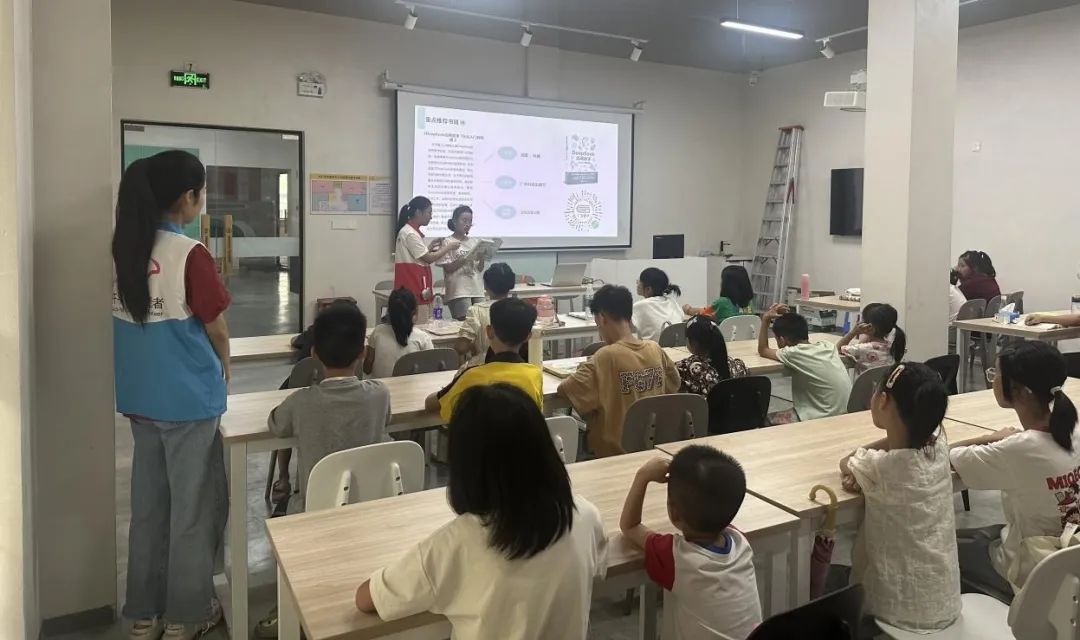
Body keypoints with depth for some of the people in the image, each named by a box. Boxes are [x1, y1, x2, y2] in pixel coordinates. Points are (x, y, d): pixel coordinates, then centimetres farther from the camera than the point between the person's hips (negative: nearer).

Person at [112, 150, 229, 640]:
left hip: (138, 396, 7)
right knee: (193, 506, 8)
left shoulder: (123, 249, 3)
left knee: (148, 503, 17)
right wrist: (224, 370, 8)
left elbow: (134, 318, 9)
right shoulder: (189, 254, -17)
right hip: (188, 398, -7)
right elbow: (216, 328, -11)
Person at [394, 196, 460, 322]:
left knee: (421, 325, 8)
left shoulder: (411, 232, 16)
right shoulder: (410, 234, -14)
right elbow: (429, 259, -14)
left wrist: (431, 247, 10)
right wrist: (448, 247, -4)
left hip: (417, 288, 10)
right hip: (414, 289, -10)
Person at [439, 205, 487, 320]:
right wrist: (465, 259, -17)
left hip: (477, 290, 5)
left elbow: (480, 269, 14)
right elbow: (447, 268, -8)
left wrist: (482, 258, -6)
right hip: (459, 291, -5)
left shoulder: (474, 241, 13)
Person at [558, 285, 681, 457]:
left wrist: (584, 370, -2)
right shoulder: (655, 349, -4)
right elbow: (673, 385, 13)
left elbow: (566, 390, -21)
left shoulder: (606, 356, -21)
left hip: (614, 450, -6)